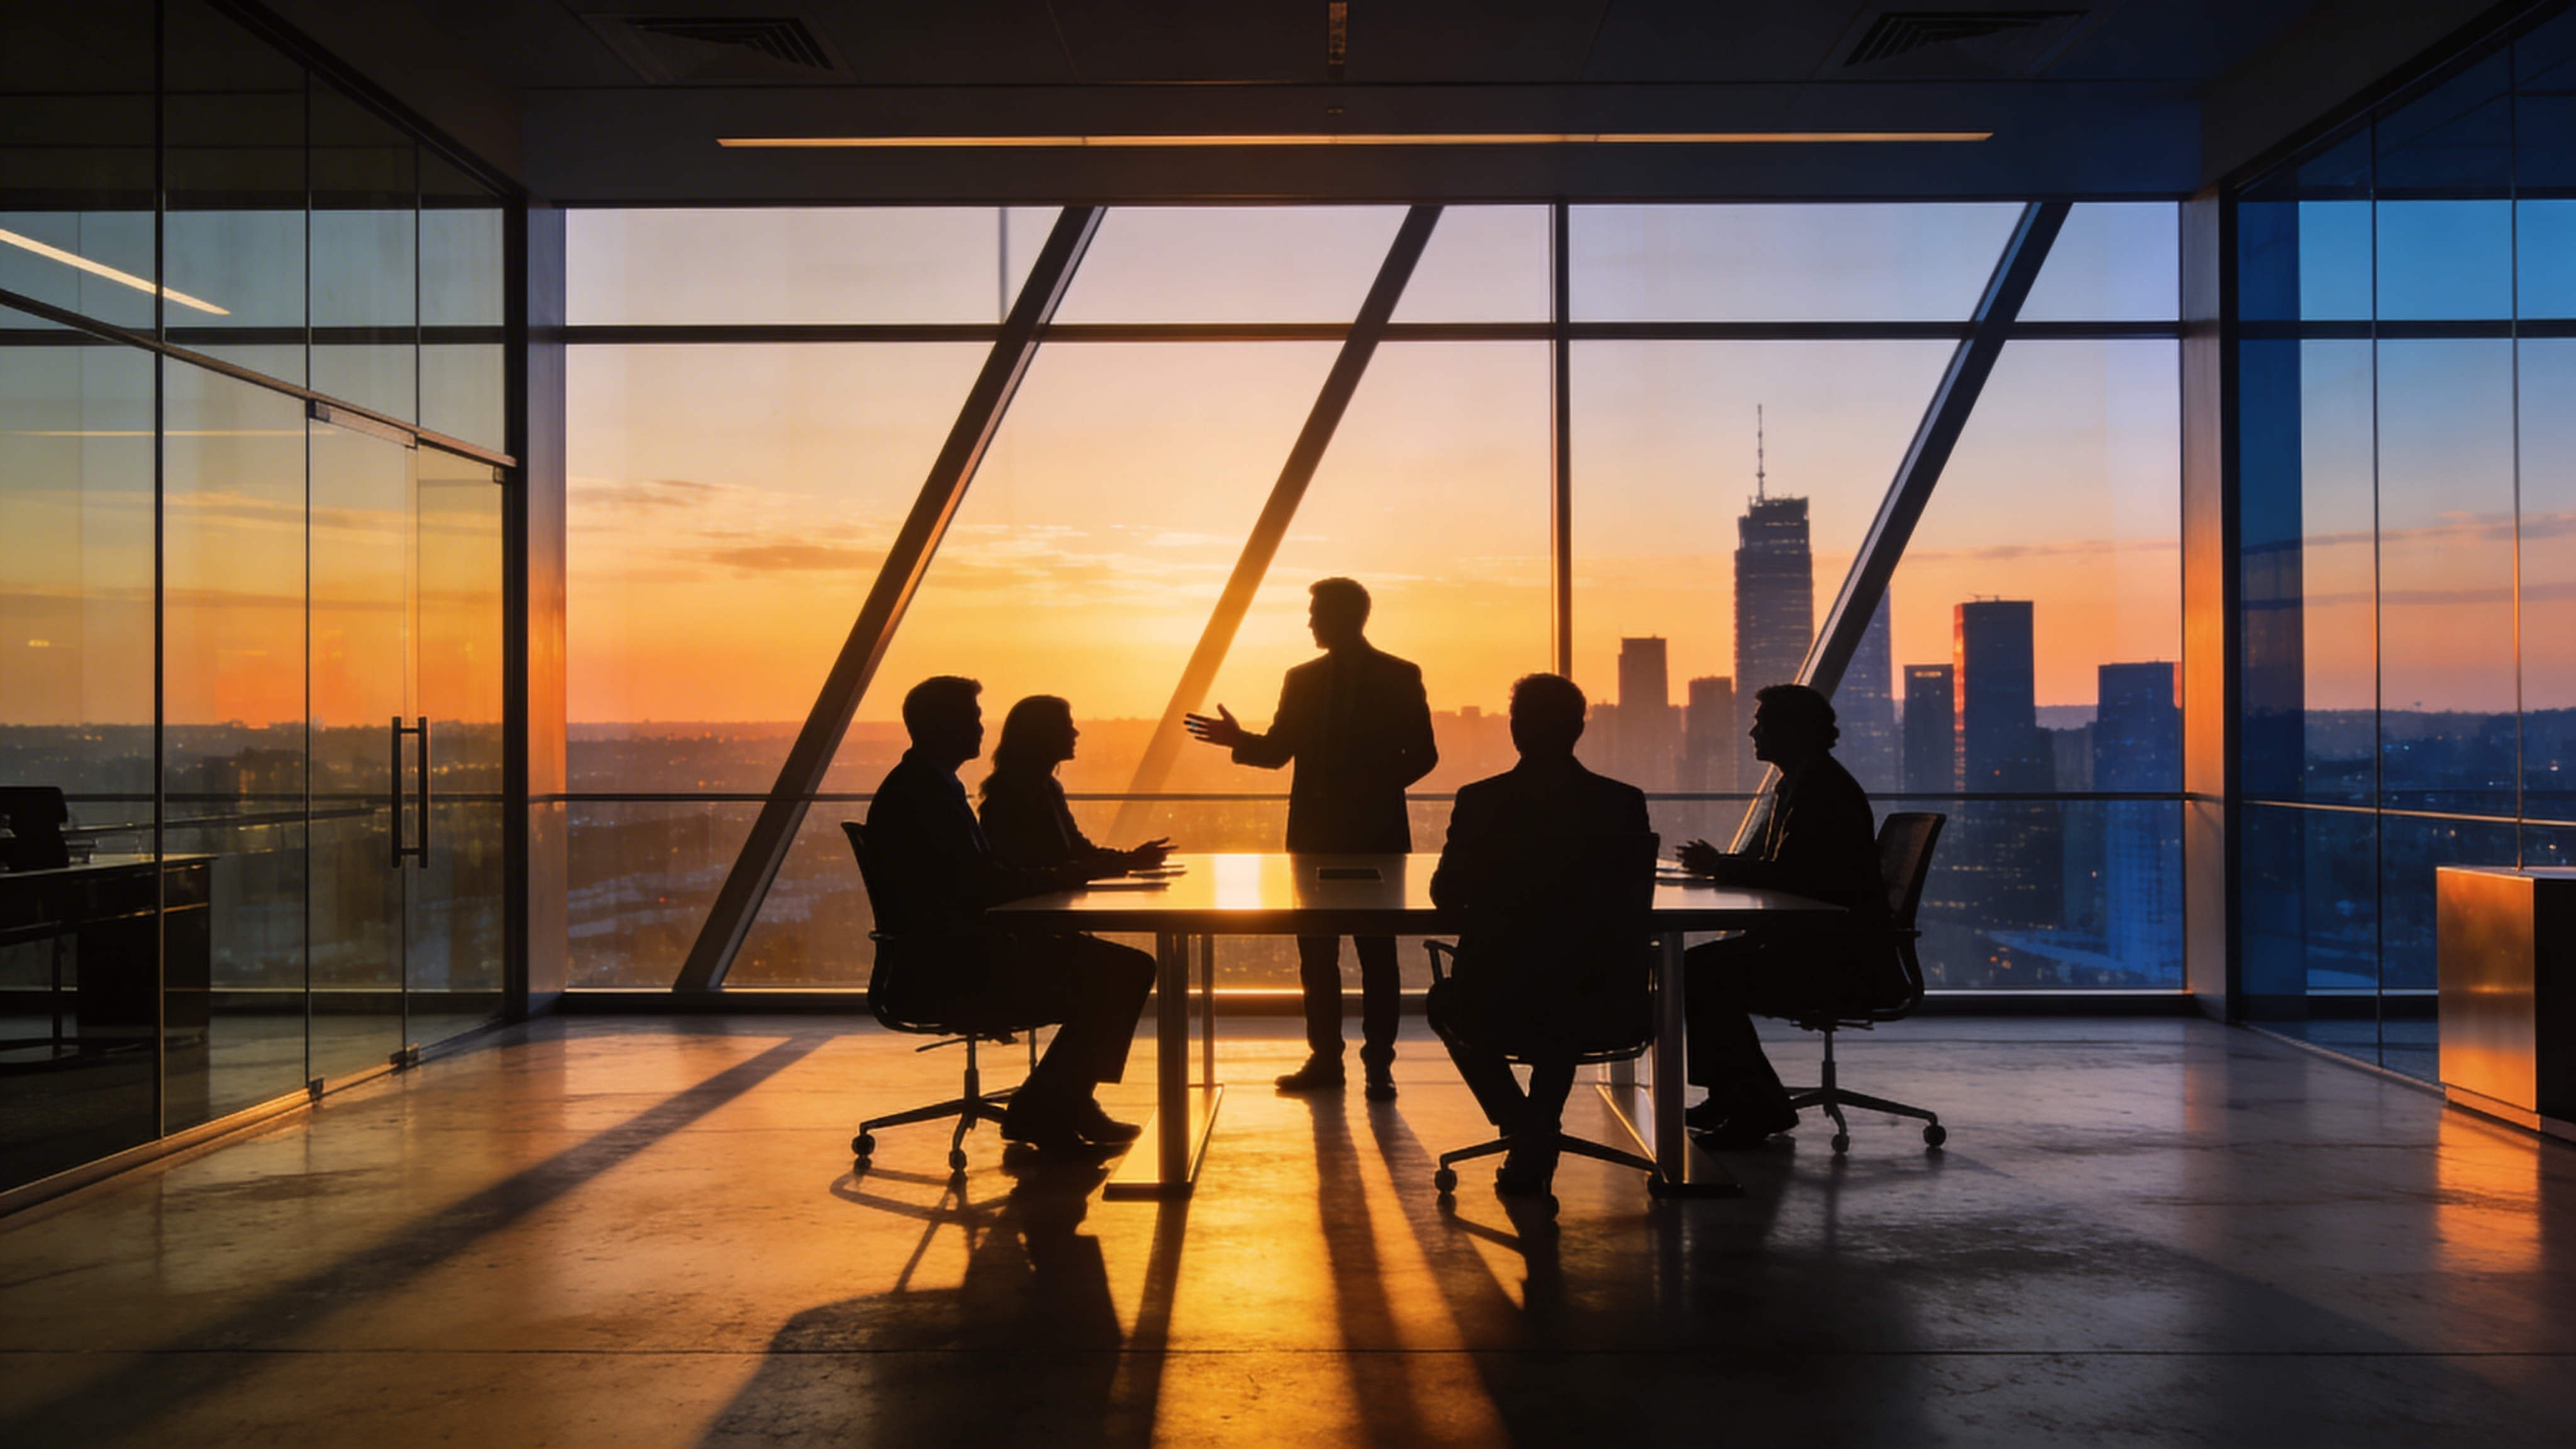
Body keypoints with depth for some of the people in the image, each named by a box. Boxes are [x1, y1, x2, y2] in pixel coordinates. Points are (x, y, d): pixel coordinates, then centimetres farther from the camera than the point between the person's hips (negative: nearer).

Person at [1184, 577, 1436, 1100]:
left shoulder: (1400, 677, 0)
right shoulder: (1302, 679, 11)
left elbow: (1422, 754, -2)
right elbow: (1278, 751, 10)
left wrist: (1376, 782, -18)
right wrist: (1239, 738, -9)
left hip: (1375, 833, -4)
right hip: (1316, 831, 4)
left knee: (1376, 951, 0)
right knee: (1316, 951, 6)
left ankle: (1379, 1064, 6)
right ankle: (1324, 1058, 15)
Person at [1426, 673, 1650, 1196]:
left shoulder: (1479, 801, -11)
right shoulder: (1626, 803, -6)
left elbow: (1447, 895, 1)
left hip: (1500, 1004, -2)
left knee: (1444, 1001, 33)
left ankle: (1523, 1124, 16)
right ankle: (1538, 1138, 35)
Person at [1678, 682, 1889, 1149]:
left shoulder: (1825, 787, -17)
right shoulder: (1796, 785, 16)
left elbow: (1789, 874, -24)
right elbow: (1778, 867, 17)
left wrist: (1720, 866, -12)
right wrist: (1718, 864, 1)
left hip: (1839, 950, -11)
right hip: (1805, 939, 11)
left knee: (1707, 981, -22)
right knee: (1692, 966, 4)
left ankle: (1759, 1109, -8)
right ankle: (1733, 1094, 12)